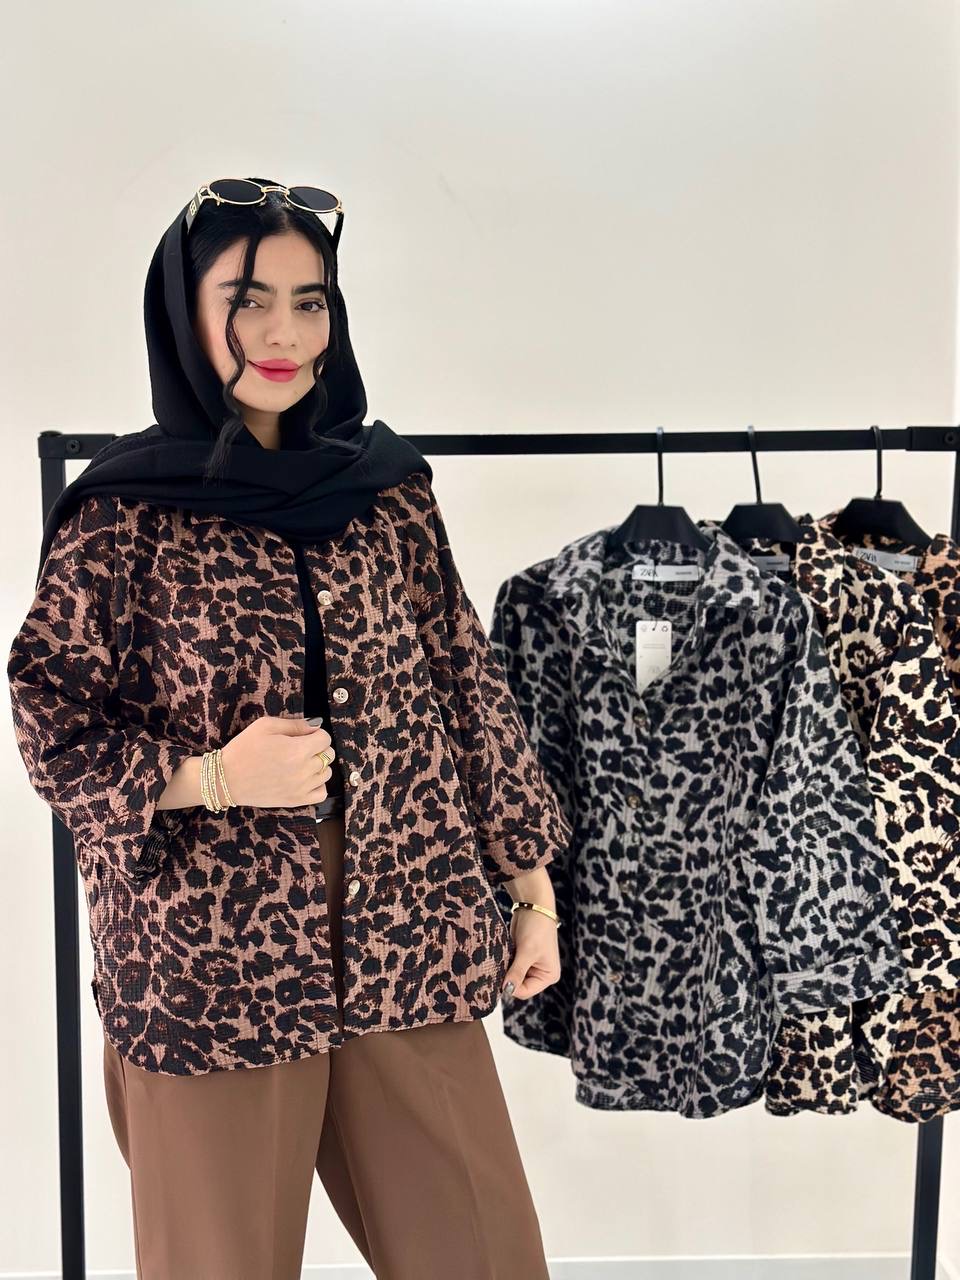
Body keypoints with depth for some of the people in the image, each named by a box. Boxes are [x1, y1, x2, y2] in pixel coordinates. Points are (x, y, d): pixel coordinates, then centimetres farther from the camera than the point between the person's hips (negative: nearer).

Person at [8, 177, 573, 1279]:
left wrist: (532, 889, 9)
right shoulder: (124, 510, -3)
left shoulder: (388, 487, 6)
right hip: (209, 956, -2)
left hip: (407, 939, 3)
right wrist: (210, 778, -19)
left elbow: (467, 690, 8)